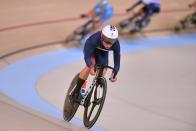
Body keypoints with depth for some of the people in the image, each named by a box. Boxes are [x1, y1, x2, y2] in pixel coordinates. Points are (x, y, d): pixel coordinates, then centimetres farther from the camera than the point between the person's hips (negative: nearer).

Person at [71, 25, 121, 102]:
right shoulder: (94, 39, -43)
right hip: (91, 49, -3)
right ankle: (76, 91, -18)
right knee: (90, 65, -26)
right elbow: (87, 56, -42)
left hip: (103, 53, 3)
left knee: (102, 72, -9)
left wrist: (114, 75, -40)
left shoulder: (116, 45, -34)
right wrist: (91, 67, -59)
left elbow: (117, 61, -27)